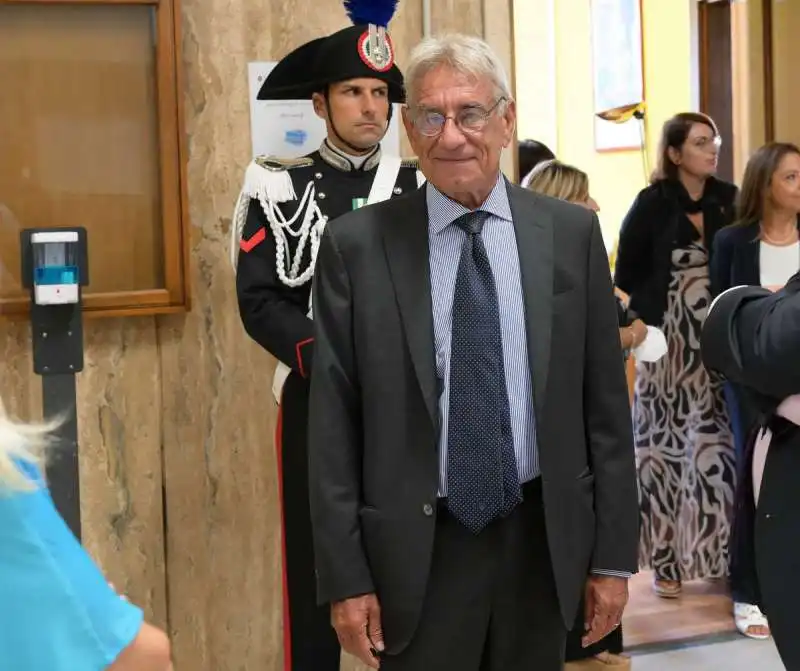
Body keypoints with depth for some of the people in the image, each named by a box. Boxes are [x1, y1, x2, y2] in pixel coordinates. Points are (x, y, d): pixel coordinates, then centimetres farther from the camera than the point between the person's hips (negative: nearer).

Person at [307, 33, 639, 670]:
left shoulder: (571, 232, 0)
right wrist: (346, 575, -5)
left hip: (544, 541, 2)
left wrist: (614, 551, 3)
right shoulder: (357, 244, -4)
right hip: (418, 549, -1)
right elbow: (333, 421, -3)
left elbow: (605, 401, 3)